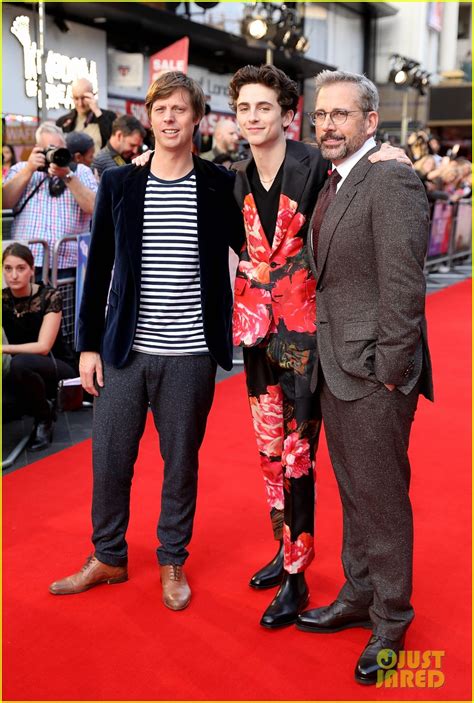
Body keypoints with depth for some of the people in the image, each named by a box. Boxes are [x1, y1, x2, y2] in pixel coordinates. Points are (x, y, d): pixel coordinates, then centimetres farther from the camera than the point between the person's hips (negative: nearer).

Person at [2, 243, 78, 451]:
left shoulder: (49, 297, -15)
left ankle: (44, 415, -9)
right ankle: (43, 404, 4)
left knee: (20, 363, -36)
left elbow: (43, 347, -24)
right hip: (28, 372, 5)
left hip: (59, 368, -5)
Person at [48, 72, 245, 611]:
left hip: (190, 353, -1)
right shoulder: (119, 183, 3)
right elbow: (98, 269, 6)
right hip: (124, 349, 2)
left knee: (181, 461, 9)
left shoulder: (219, 186, -1)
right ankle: (108, 557, 30)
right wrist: (89, 344, 4)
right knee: (109, 456, 9)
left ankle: (173, 562, 29)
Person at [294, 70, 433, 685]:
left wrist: (389, 371, -17)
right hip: (335, 370, 9)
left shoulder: (391, 180, -14)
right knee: (354, 495, 20)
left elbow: (402, 287, -19)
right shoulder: (332, 185, 13)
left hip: (374, 375, -8)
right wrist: (322, 359, 8)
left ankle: (390, 623, 22)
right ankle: (358, 596, 37)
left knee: (382, 500, 5)